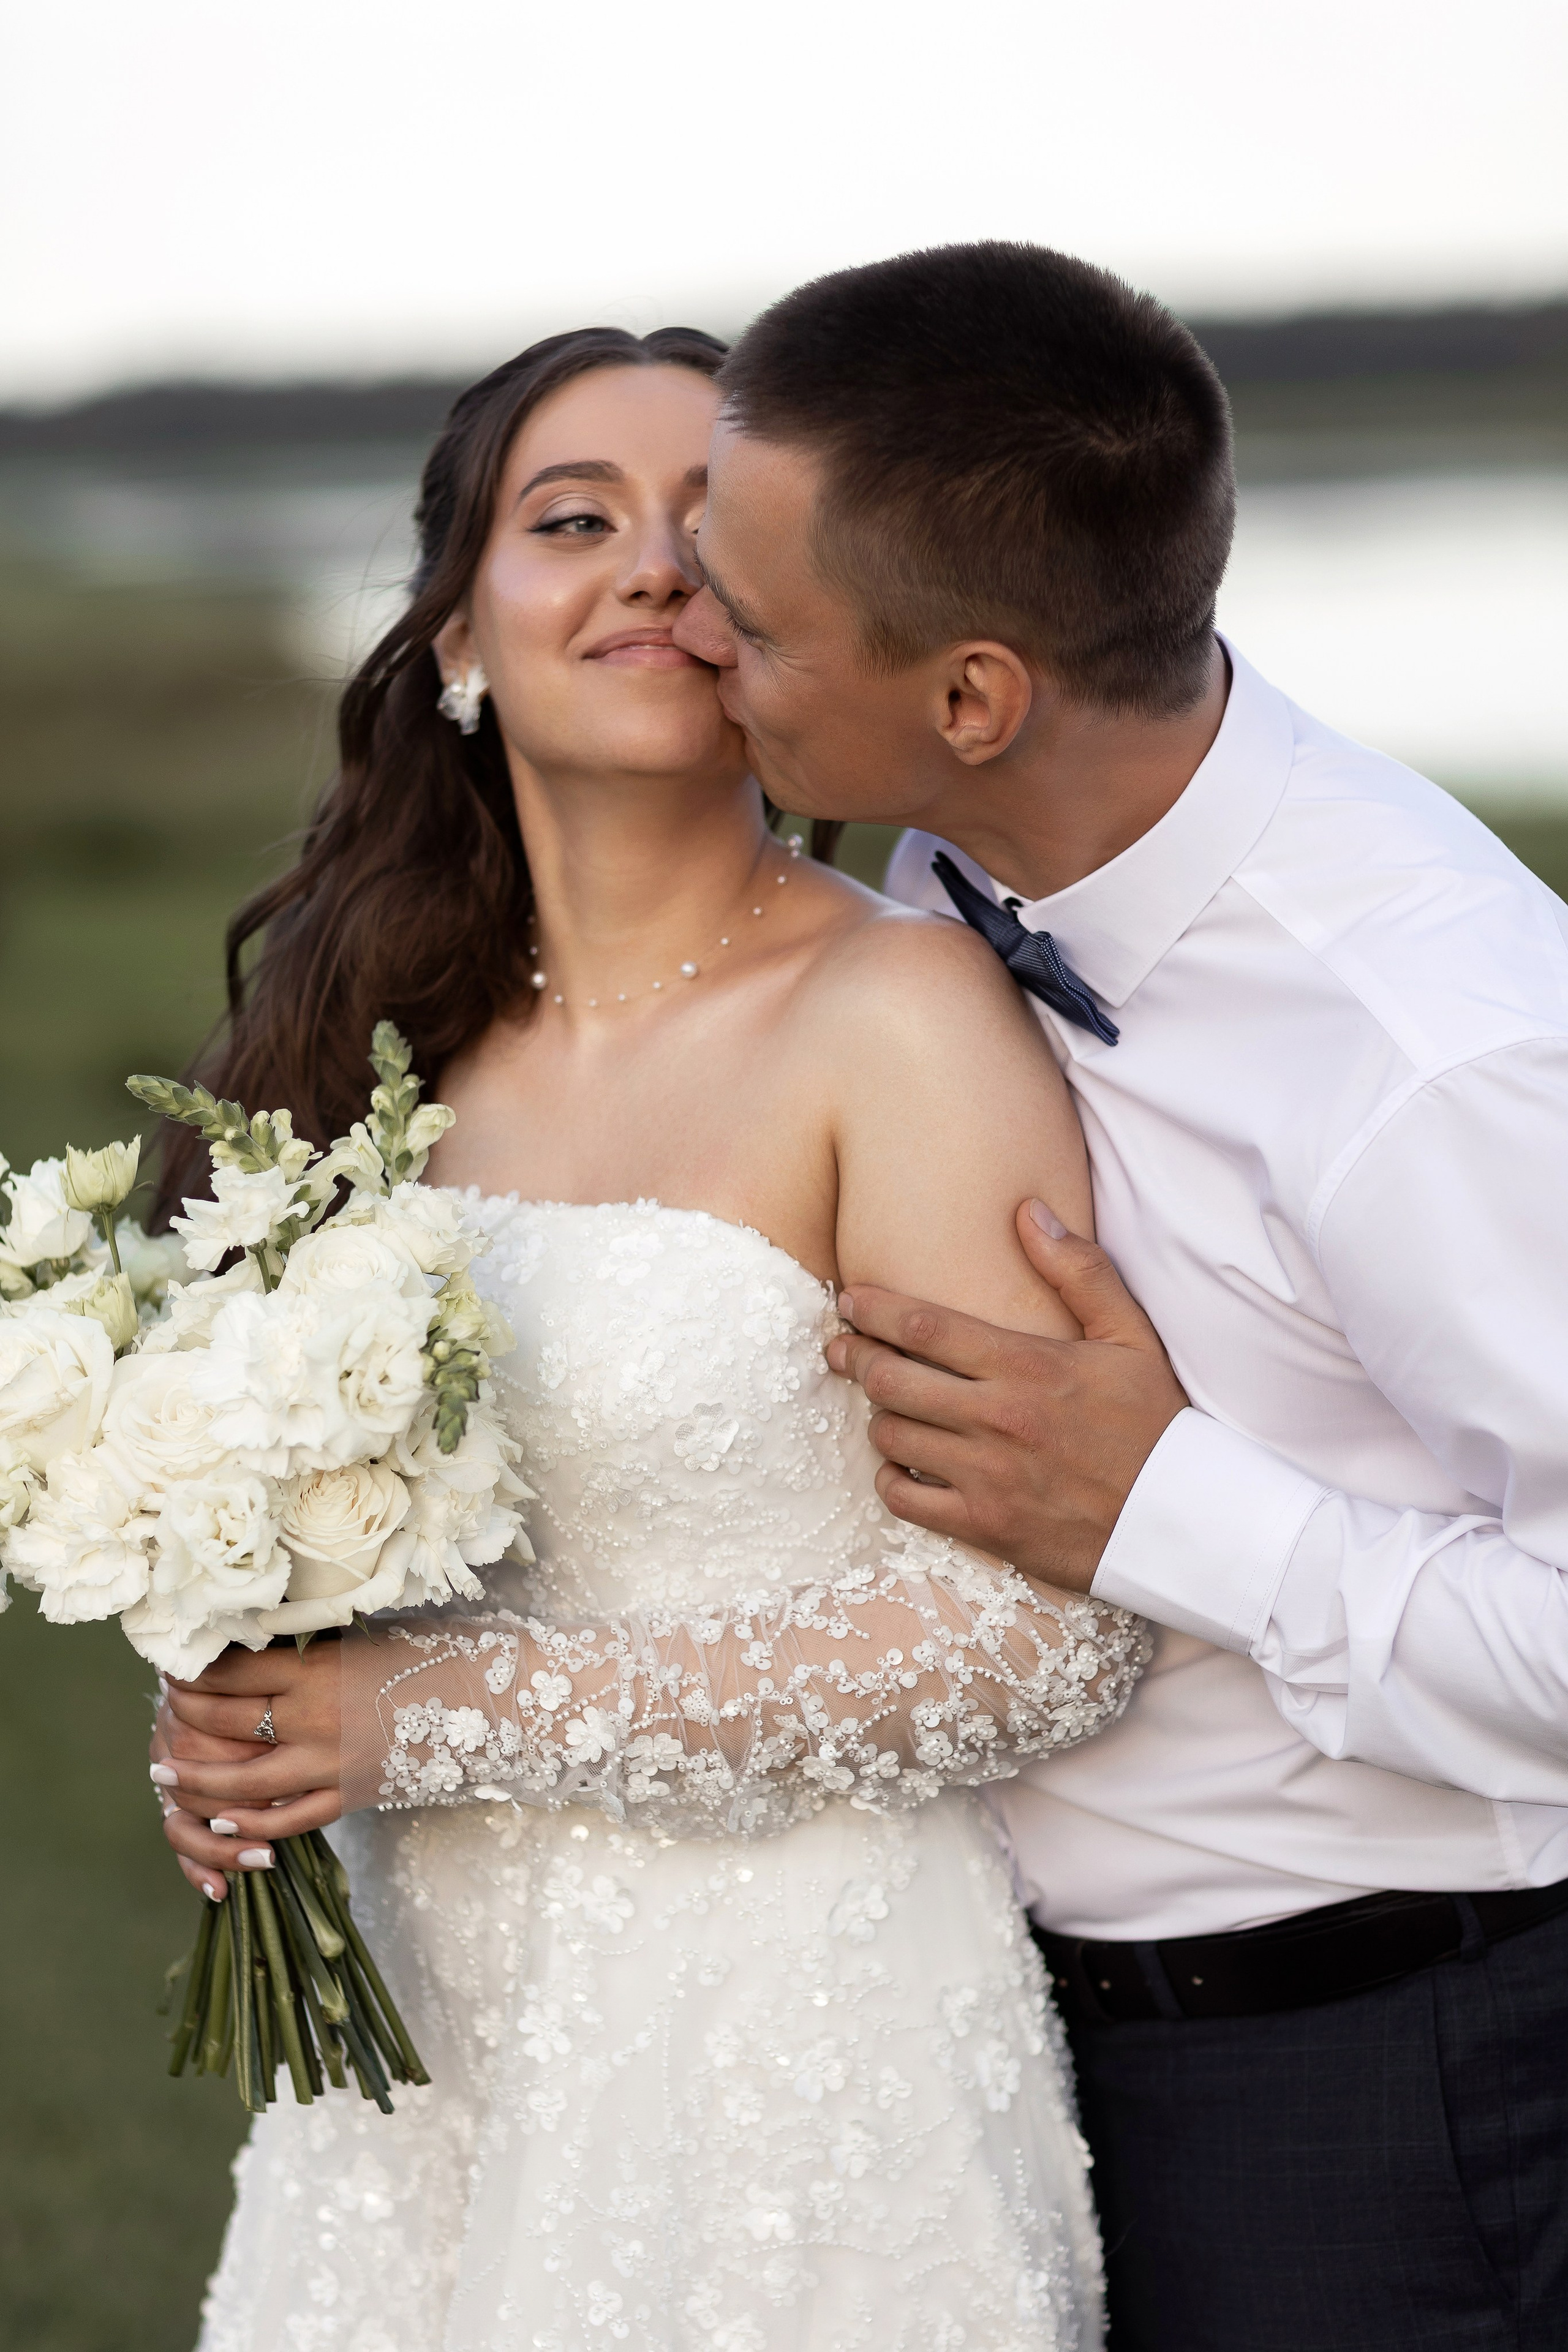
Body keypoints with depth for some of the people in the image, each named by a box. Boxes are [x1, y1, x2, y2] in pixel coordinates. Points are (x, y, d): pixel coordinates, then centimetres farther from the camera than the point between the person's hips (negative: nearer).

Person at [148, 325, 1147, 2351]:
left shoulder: (902, 1012, -15)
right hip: (435, 2010, 6)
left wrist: (462, 1715, -18)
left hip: (792, 2032, -5)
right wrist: (256, 1718, -3)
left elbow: (1040, 1630, -20)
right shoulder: (424, 1031, 5)